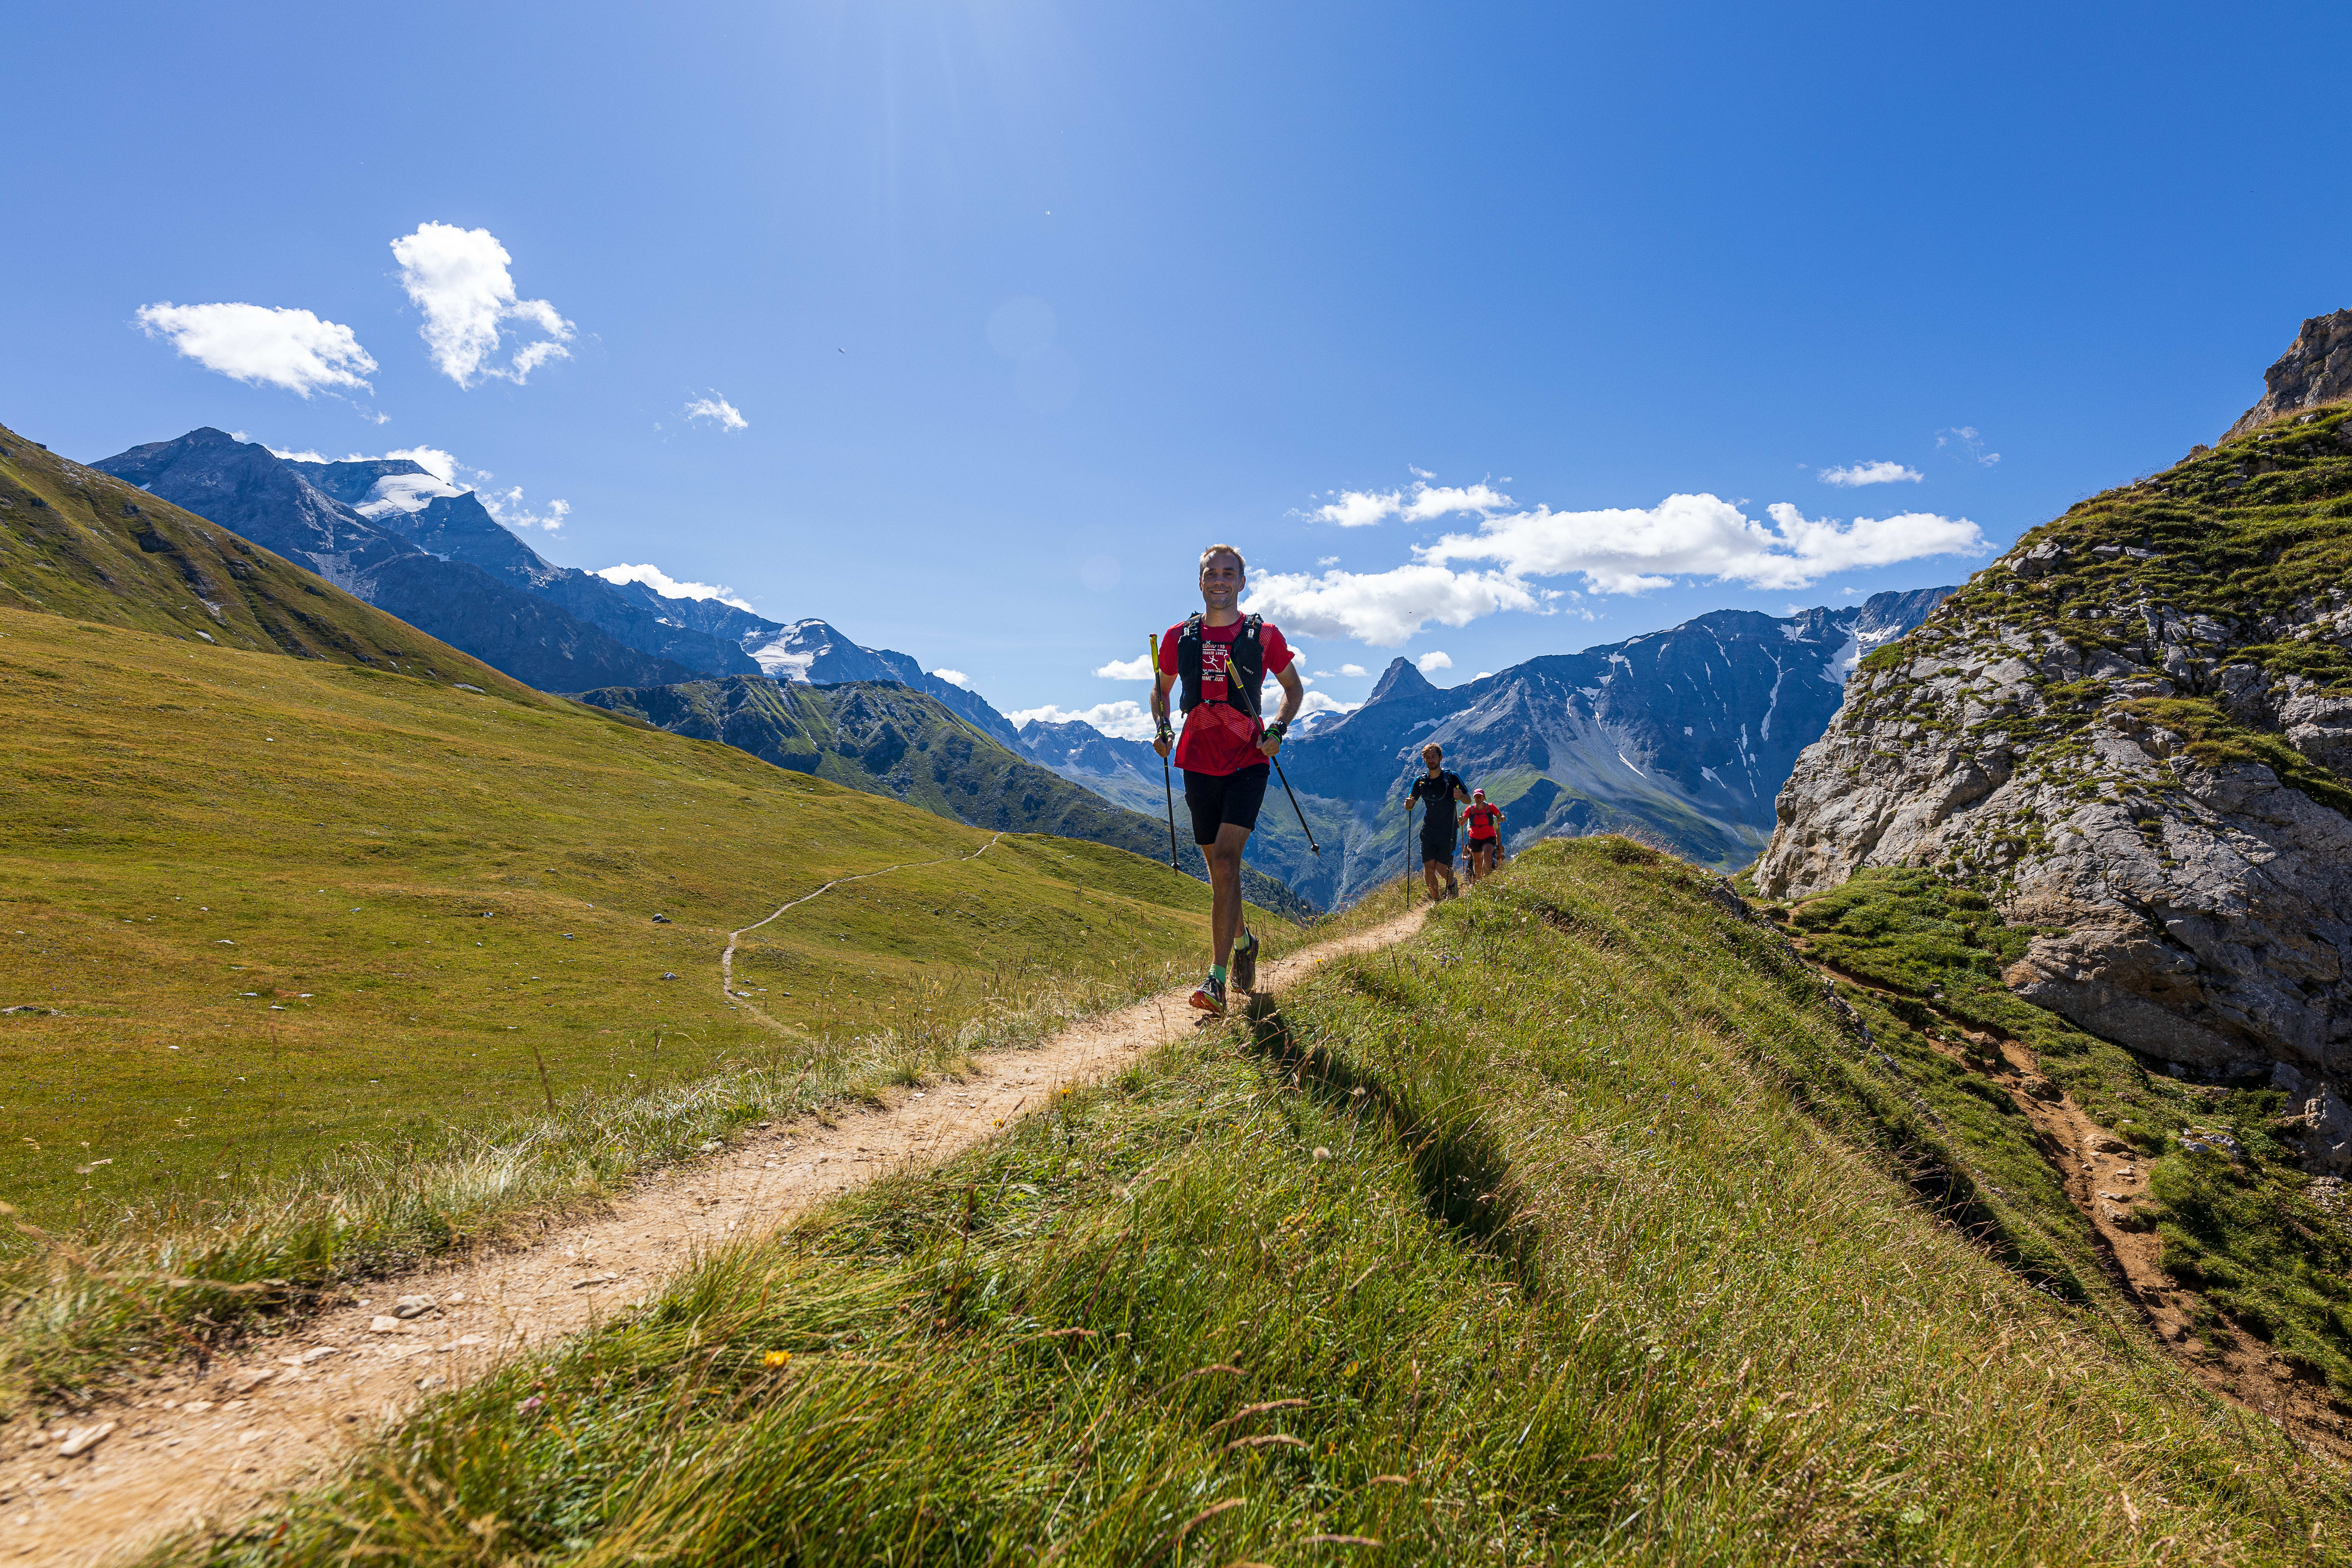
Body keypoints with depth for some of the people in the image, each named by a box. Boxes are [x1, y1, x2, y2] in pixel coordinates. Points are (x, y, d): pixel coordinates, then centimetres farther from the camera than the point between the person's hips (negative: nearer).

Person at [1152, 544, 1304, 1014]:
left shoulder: (1264, 637, -1)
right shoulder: (1179, 638, 5)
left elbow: (1294, 687, 12)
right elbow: (1161, 689, 20)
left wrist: (1278, 730, -5)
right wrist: (1163, 729, 1)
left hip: (1248, 763, -3)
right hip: (1199, 763, 3)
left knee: (1226, 859, -18)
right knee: (1218, 868, 12)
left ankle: (1218, 980, -17)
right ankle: (1243, 941, 40)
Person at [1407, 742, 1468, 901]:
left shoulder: (1452, 777, -4)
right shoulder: (1420, 782, 5)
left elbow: (1468, 801, -1)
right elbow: (1409, 806, 10)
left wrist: (1461, 796, -24)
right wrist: (1408, 804, -14)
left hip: (1448, 831, -3)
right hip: (1428, 831, 3)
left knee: (1442, 868, -7)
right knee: (1429, 868, -3)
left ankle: (1452, 884, 27)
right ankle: (1435, 901, 15)